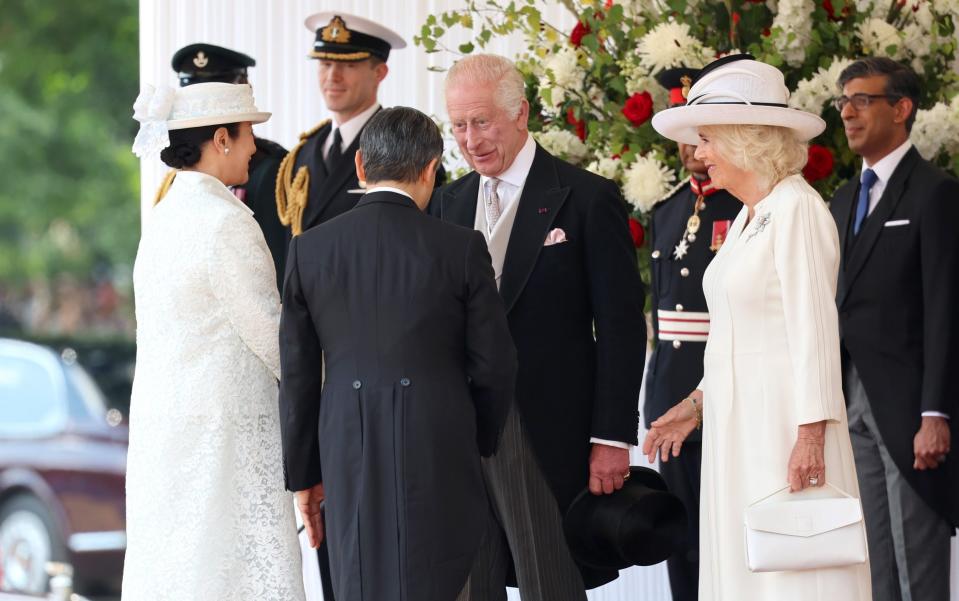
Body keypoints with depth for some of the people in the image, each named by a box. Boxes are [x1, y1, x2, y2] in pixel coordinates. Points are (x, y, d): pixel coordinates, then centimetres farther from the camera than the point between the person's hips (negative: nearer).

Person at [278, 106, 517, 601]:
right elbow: (493, 365, 0)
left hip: (348, 452, 2)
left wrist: (302, 474, 12)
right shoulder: (460, 249, -4)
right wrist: (480, 443, 16)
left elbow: (297, 374, 5)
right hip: (438, 452, -2)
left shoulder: (309, 249, 2)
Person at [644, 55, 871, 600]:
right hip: (736, 420, 9)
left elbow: (815, 329, -17)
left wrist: (810, 434, -21)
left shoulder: (797, 210, -12)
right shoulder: (748, 218, 17)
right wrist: (697, 405, 19)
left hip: (783, 418, -9)